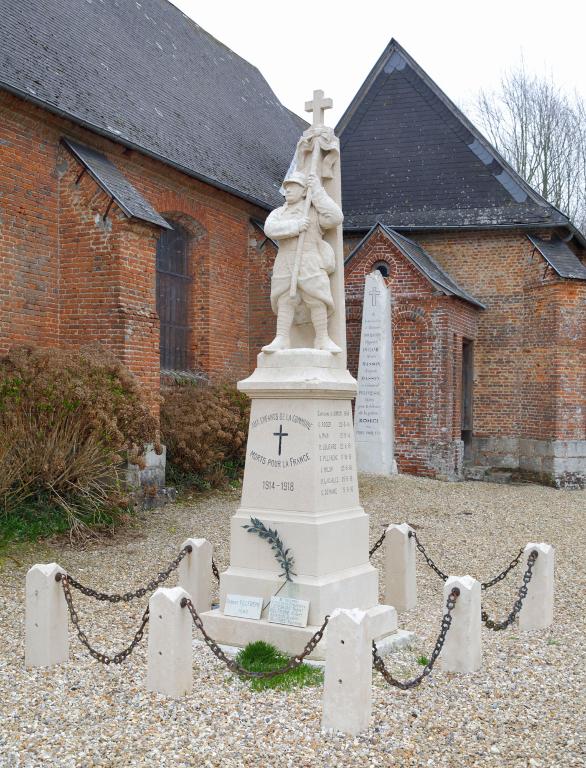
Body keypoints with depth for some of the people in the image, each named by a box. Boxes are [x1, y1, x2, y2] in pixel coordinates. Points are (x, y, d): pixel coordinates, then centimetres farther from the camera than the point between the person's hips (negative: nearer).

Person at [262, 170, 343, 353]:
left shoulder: (315, 210, 8)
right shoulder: (278, 213, 16)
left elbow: (335, 218, -11)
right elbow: (270, 229, -4)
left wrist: (318, 191, -8)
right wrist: (295, 226, -17)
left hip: (310, 261, -3)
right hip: (285, 261, 3)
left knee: (317, 298, -10)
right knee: (285, 300, -5)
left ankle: (322, 339, -5)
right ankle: (282, 339, -9)